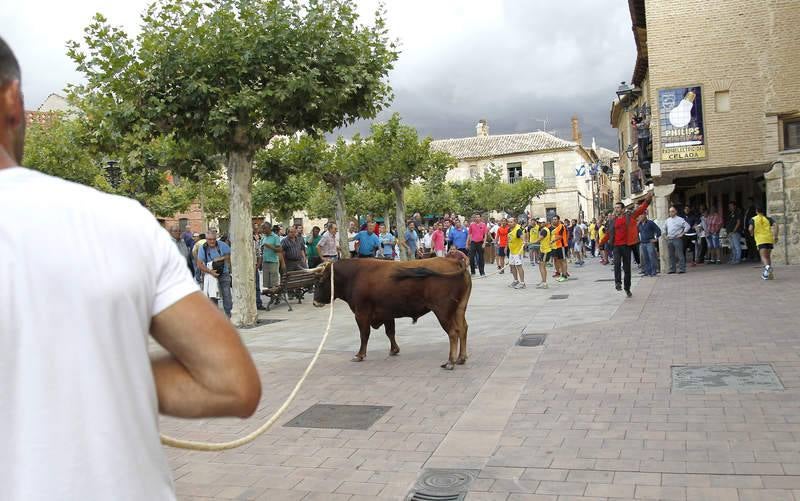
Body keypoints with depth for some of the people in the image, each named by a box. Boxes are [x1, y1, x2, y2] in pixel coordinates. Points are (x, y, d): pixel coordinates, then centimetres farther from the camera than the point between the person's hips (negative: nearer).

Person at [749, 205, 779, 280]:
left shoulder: (753, 219, 5)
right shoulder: (768, 219, 13)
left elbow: (750, 229, -8)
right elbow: (775, 226, -1)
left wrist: (752, 234, 13)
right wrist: (775, 236, -1)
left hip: (761, 240, -4)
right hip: (769, 239, 4)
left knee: (763, 256, -10)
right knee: (768, 256, 17)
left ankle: (767, 266, -39)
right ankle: (769, 273, 18)